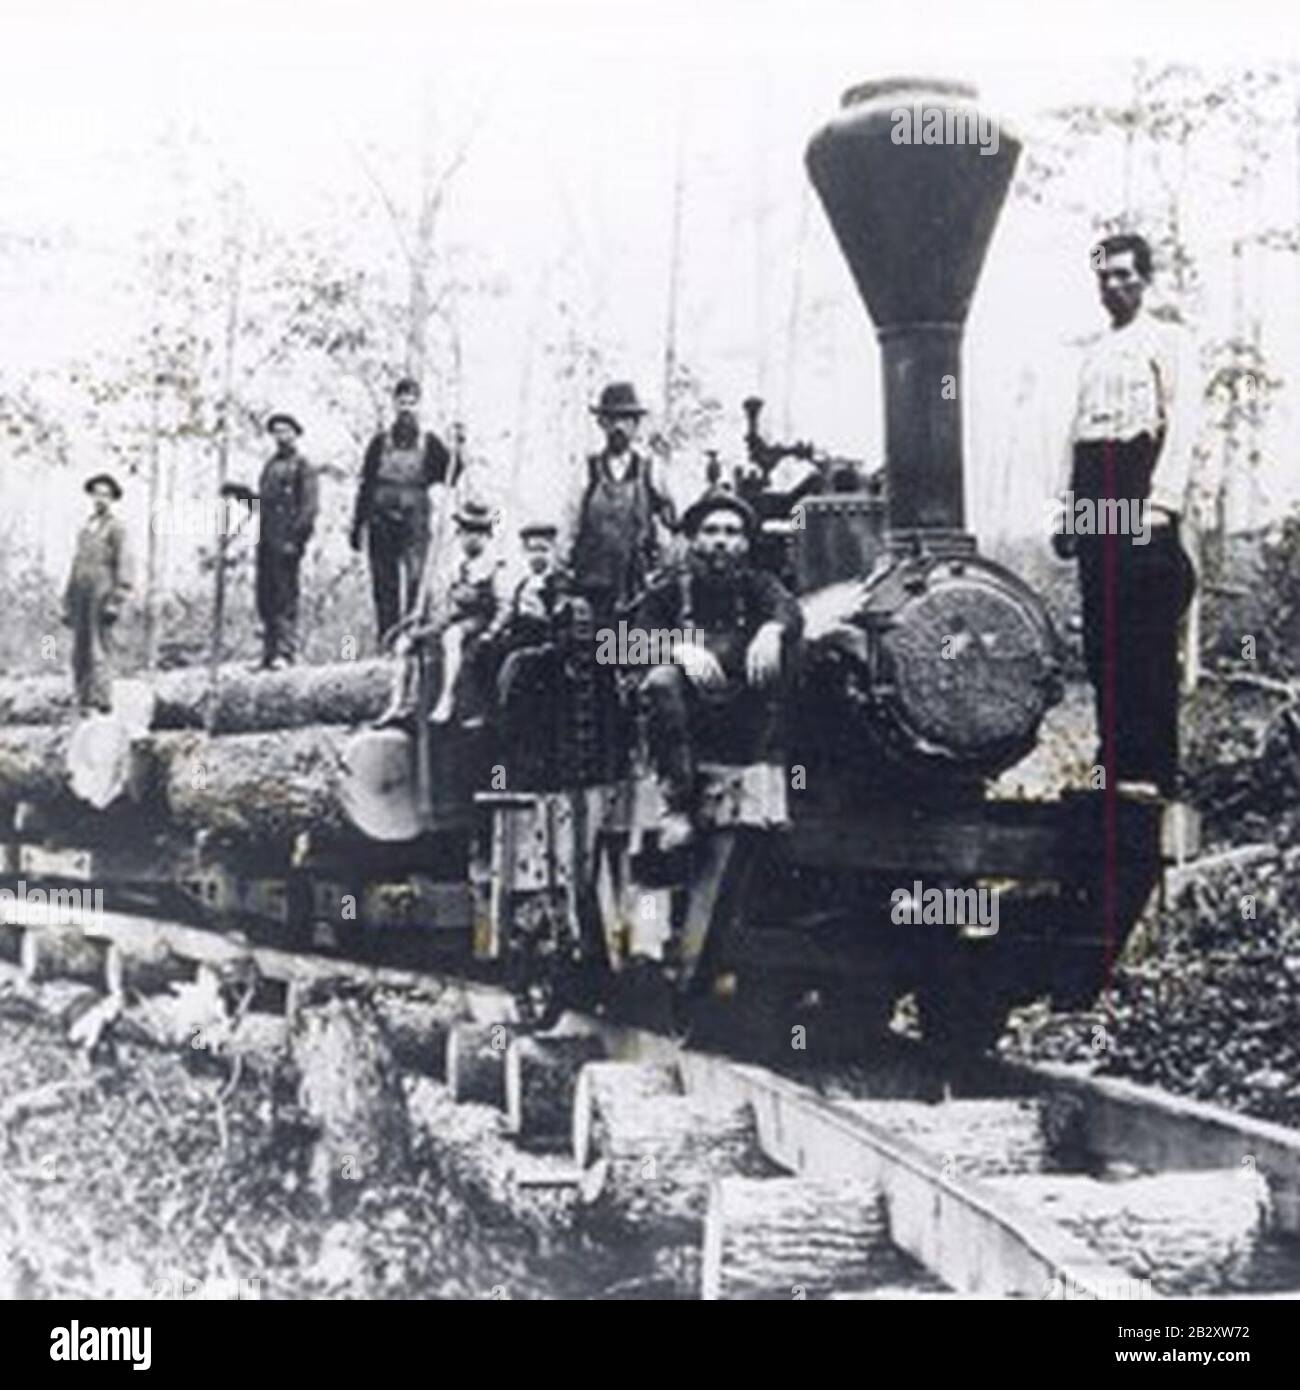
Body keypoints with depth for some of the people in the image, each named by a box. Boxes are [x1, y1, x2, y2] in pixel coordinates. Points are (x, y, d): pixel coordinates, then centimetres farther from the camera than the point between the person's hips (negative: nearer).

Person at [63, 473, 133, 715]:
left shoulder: (116, 528, 1)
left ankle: (102, 698, -19)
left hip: (102, 594, -7)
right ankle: (84, 701, 0)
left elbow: (123, 566, -8)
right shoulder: (84, 531, 22)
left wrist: (116, 602, -18)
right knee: (80, 651, 1)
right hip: (81, 596, 7)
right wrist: (67, 605, 17)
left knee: (100, 647, -15)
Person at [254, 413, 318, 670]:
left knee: (285, 597, -9)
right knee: (266, 597, 7)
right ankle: (270, 652, 12)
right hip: (267, 539, 7)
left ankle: (285, 652, -9)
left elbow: (310, 506, -8)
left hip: (287, 541, -7)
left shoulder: (302, 467, -1)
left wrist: (295, 536, -15)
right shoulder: (270, 465, 20)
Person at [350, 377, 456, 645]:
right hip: (381, 523, 2)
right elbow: (365, 487, 12)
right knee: (384, 586, 4)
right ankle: (386, 641, 9)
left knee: (414, 579, -15)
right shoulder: (380, 443, 12)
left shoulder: (429, 444, 7)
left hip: (414, 523, -2)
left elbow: (451, 477, -2)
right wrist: (357, 525, 8)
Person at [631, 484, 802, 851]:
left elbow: (788, 610, -9)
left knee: (779, 645, -21)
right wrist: (682, 649, -26)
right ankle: (677, 807, -31)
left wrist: (771, 630, -34)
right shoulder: (670, 591, 13)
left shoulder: (756, 585, 15)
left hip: (743, 721, 0)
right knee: (661, 680, -32)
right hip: (690, 725, 0)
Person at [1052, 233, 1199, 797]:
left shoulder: (1167, 341, 3)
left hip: (1140, 477, -7)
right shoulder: (1094, 353, 24)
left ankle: (1151, 771, -9)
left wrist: (1161, 503, -17)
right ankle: (1113, 763, 12)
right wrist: (1067, 510, 15)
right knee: (1101, 639, 6)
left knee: (1148, 639, -9)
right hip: (1093, 487, 7)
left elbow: (1181, 425, -7)